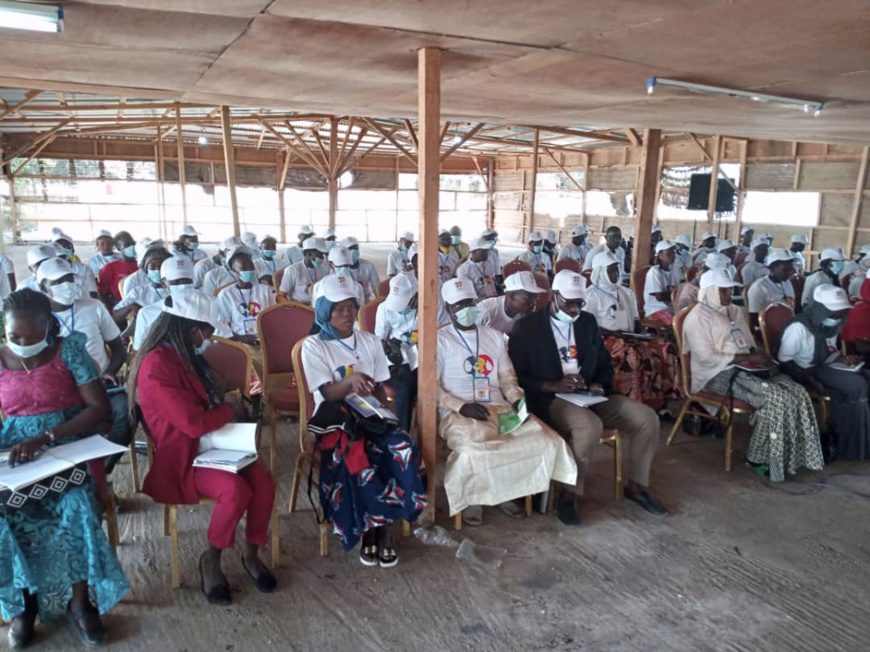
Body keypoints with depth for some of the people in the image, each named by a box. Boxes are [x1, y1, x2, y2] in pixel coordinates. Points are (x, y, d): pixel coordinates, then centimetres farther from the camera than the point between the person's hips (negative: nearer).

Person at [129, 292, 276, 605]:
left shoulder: (187, 356, 10)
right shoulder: (156, 366, -19)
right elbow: (194, 422, -25)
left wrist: (228, 403, 5)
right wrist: (231, 409, -7)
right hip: (181, 457, -8)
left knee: (263, 481, -17)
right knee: (236, 490, -30)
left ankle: (251, 554, 3)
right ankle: (211, 559, -4)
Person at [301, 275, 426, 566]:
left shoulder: (370, 341, 12)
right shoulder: (314, 346, -1)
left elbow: (380, 389, 11)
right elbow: (327, 393, -11)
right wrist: (350, 381, -32)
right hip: (335, 419, -3)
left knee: (403, 449, -27)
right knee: (357, 459, -34)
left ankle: (384, 525, -12)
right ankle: (370, 528, -10)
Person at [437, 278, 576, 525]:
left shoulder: (494, 336, 19)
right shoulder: (441, 340, 4)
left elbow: (507, 378, 18)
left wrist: (517, 400, -4)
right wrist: (462, 406, -18)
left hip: (499, 408, 5)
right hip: (459, 413, -4)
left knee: (542, 437, -19)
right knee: (476, 445, -37)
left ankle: (507, 491, 2)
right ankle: (470, 496, -6)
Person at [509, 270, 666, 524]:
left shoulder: (588, 322, 13)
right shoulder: (526, 327, -4)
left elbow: (604, 364, 19)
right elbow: (517, 375, -9)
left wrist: (599, 384, -4)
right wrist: (553, 385, -22)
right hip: (549, 399, -6)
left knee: (647, 417, -9)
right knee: (590, 425, -35)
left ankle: (636, 486, 11)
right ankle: (569, 494, -15)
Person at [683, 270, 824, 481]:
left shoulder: (734, 311, 18)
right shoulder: (698, 317, -9)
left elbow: (749, 344, 21)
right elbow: (706, 358, -17)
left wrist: (757, 356, -3)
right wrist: (746, 358, -19)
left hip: (744, 369, 8)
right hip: (719, 374, -8)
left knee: (797, 392, -12)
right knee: (776, 398, -26)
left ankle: (794, 455, -6)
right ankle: (763, 458, -12)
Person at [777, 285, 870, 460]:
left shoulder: (831, 324, 3)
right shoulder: (798, 327, -22)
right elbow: (784, 362, -20)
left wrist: (843, 360, -2)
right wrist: (810, 380, -26)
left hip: (825, 366, 8)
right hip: (805, 371, -8)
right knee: (855, 387, -23)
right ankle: (851, 446, -8)